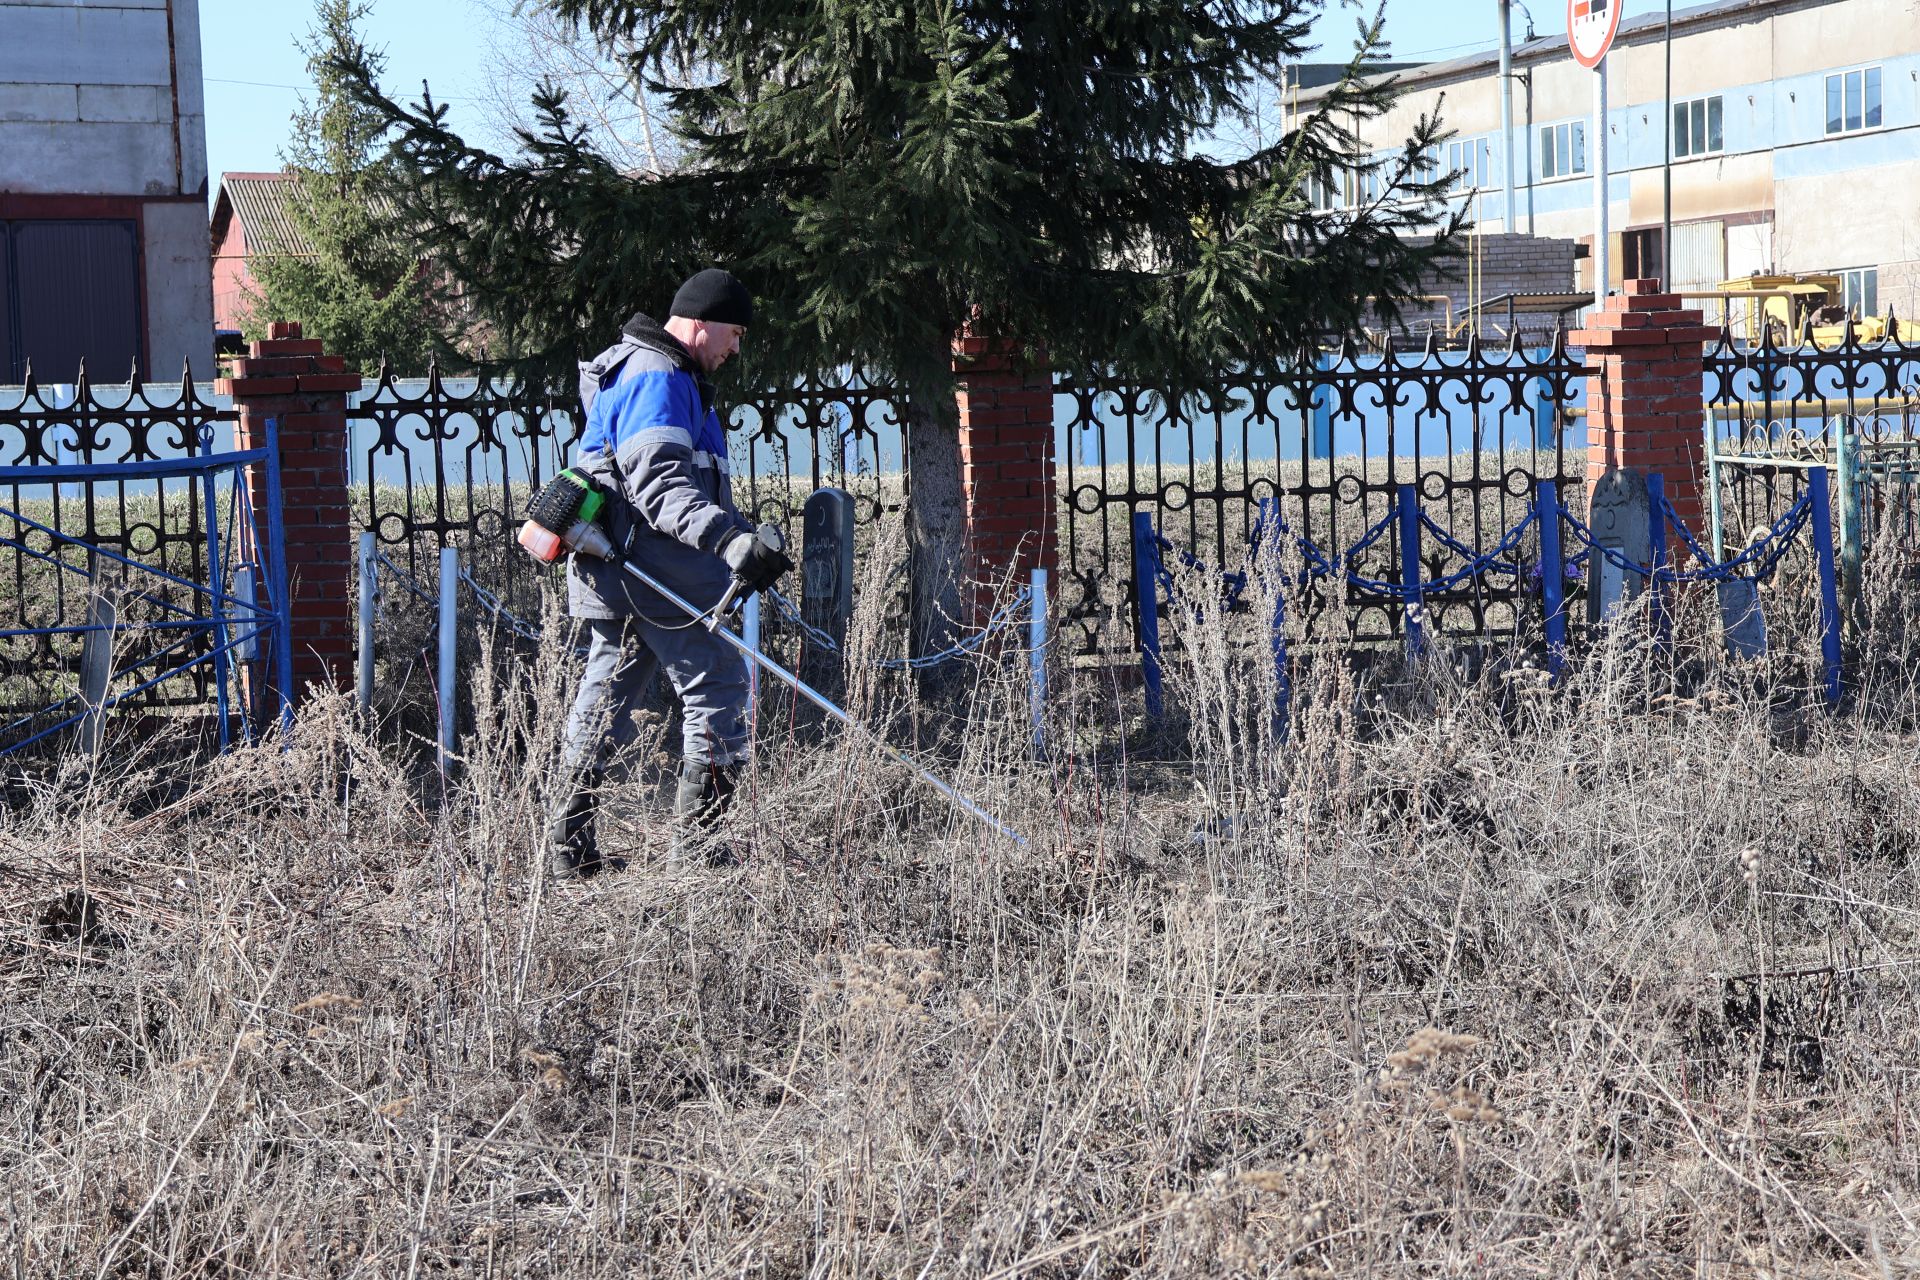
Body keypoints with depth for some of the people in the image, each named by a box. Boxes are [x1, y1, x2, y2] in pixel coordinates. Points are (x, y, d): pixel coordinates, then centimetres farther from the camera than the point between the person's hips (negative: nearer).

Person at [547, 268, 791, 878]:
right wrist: (729, 539, -36)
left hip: (614, 574, 11)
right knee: (717, 689, -3)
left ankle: (570, 844, 16)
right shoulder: (657, 377, -13)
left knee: (607, 696, 13)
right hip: (658, 573, -11)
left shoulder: (657, 374, 23)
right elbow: (658, 483, -26)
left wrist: (744, 537, 31)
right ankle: (693, 843, -1)